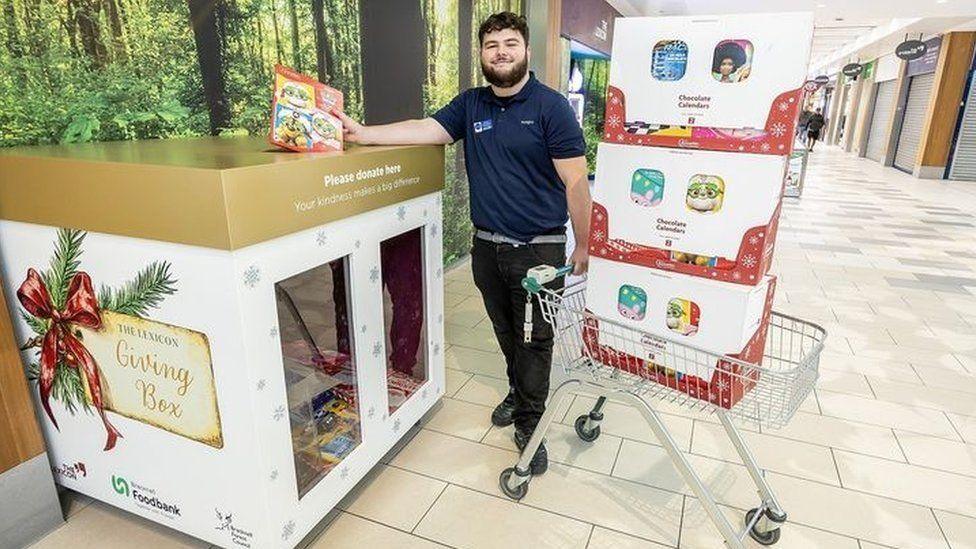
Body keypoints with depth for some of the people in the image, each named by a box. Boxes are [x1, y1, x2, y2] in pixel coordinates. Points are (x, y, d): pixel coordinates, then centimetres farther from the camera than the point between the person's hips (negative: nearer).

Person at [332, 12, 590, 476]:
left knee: (535, 338, 6)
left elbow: (575, 182, -10)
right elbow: (426, 130, -4)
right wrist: (363, 133, -16)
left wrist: (583, 247, -10)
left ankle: (529, 424, 22)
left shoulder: (550, 106, -8)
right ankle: (519, 394, 43)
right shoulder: (470, 105, 7)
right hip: (487, 246, 5)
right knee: (506, 332, 19)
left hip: (540, 249, -4)